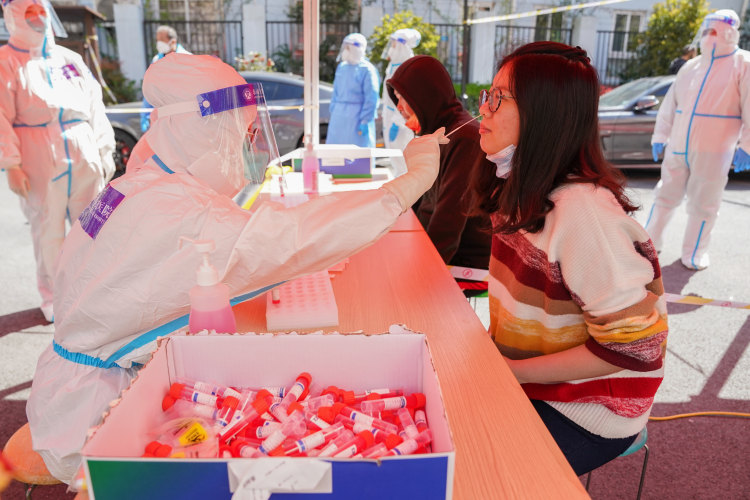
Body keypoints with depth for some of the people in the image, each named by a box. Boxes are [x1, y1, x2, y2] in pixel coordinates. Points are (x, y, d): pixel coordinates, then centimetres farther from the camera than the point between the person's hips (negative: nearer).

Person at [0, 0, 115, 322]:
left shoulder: (69, 59, 17)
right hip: (40, 165, -3)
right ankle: (53, 298, 18)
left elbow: (94, 106, 15)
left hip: (85, 161, 4)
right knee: (48, 232, 4)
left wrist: (104, 151, 8)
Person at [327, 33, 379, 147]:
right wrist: (333, 113, 15)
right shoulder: (341, 67, 13)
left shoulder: (367, 70, -10)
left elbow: (371, 99, -14)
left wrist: (365, 121, -17)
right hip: (340, 116, 7)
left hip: (357, 116, -7)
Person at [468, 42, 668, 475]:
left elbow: (631, 348, -24)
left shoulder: (581, 210, -28)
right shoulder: (524, 190, 1)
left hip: (585, 415, -7)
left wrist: (511, 370, -19)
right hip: (520, 380, 7)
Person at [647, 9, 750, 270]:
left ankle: (693, 255, 15)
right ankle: (650, 241, 25)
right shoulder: (690, 66, 13)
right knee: (665, 196, 12)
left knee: (703, 205, 3)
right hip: (677, 148, 5)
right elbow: (669, 105, 16)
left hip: (714, 152, -4)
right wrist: (660, 136, 11)